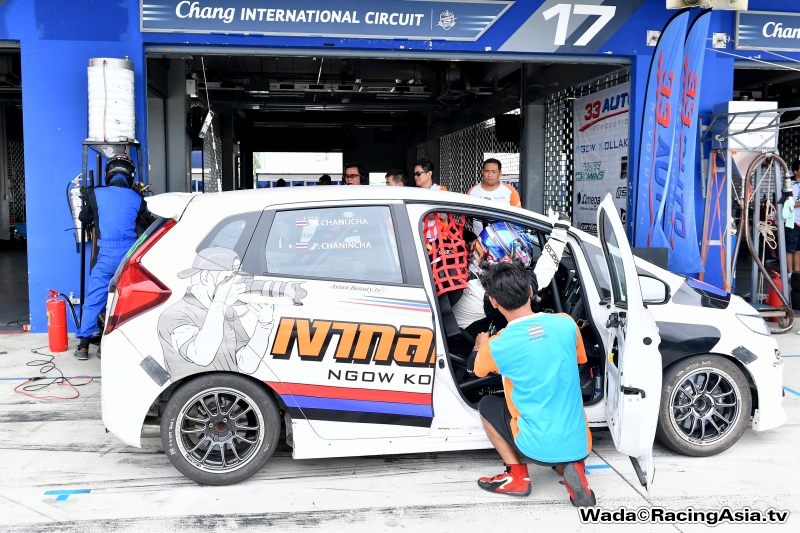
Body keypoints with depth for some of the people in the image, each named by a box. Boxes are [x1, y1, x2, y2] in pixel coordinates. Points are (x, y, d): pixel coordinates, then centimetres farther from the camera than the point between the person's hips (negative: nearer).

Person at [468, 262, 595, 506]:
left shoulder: (498, 346, -13)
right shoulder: (566, 324, -5)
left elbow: (476, 368, 12)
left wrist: (480, 346, 34)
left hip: (538, 448, -3)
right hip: (580, 445, 3)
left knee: (486, 405, 21)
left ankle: (517, 475, 12)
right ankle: (572, 469, 4)